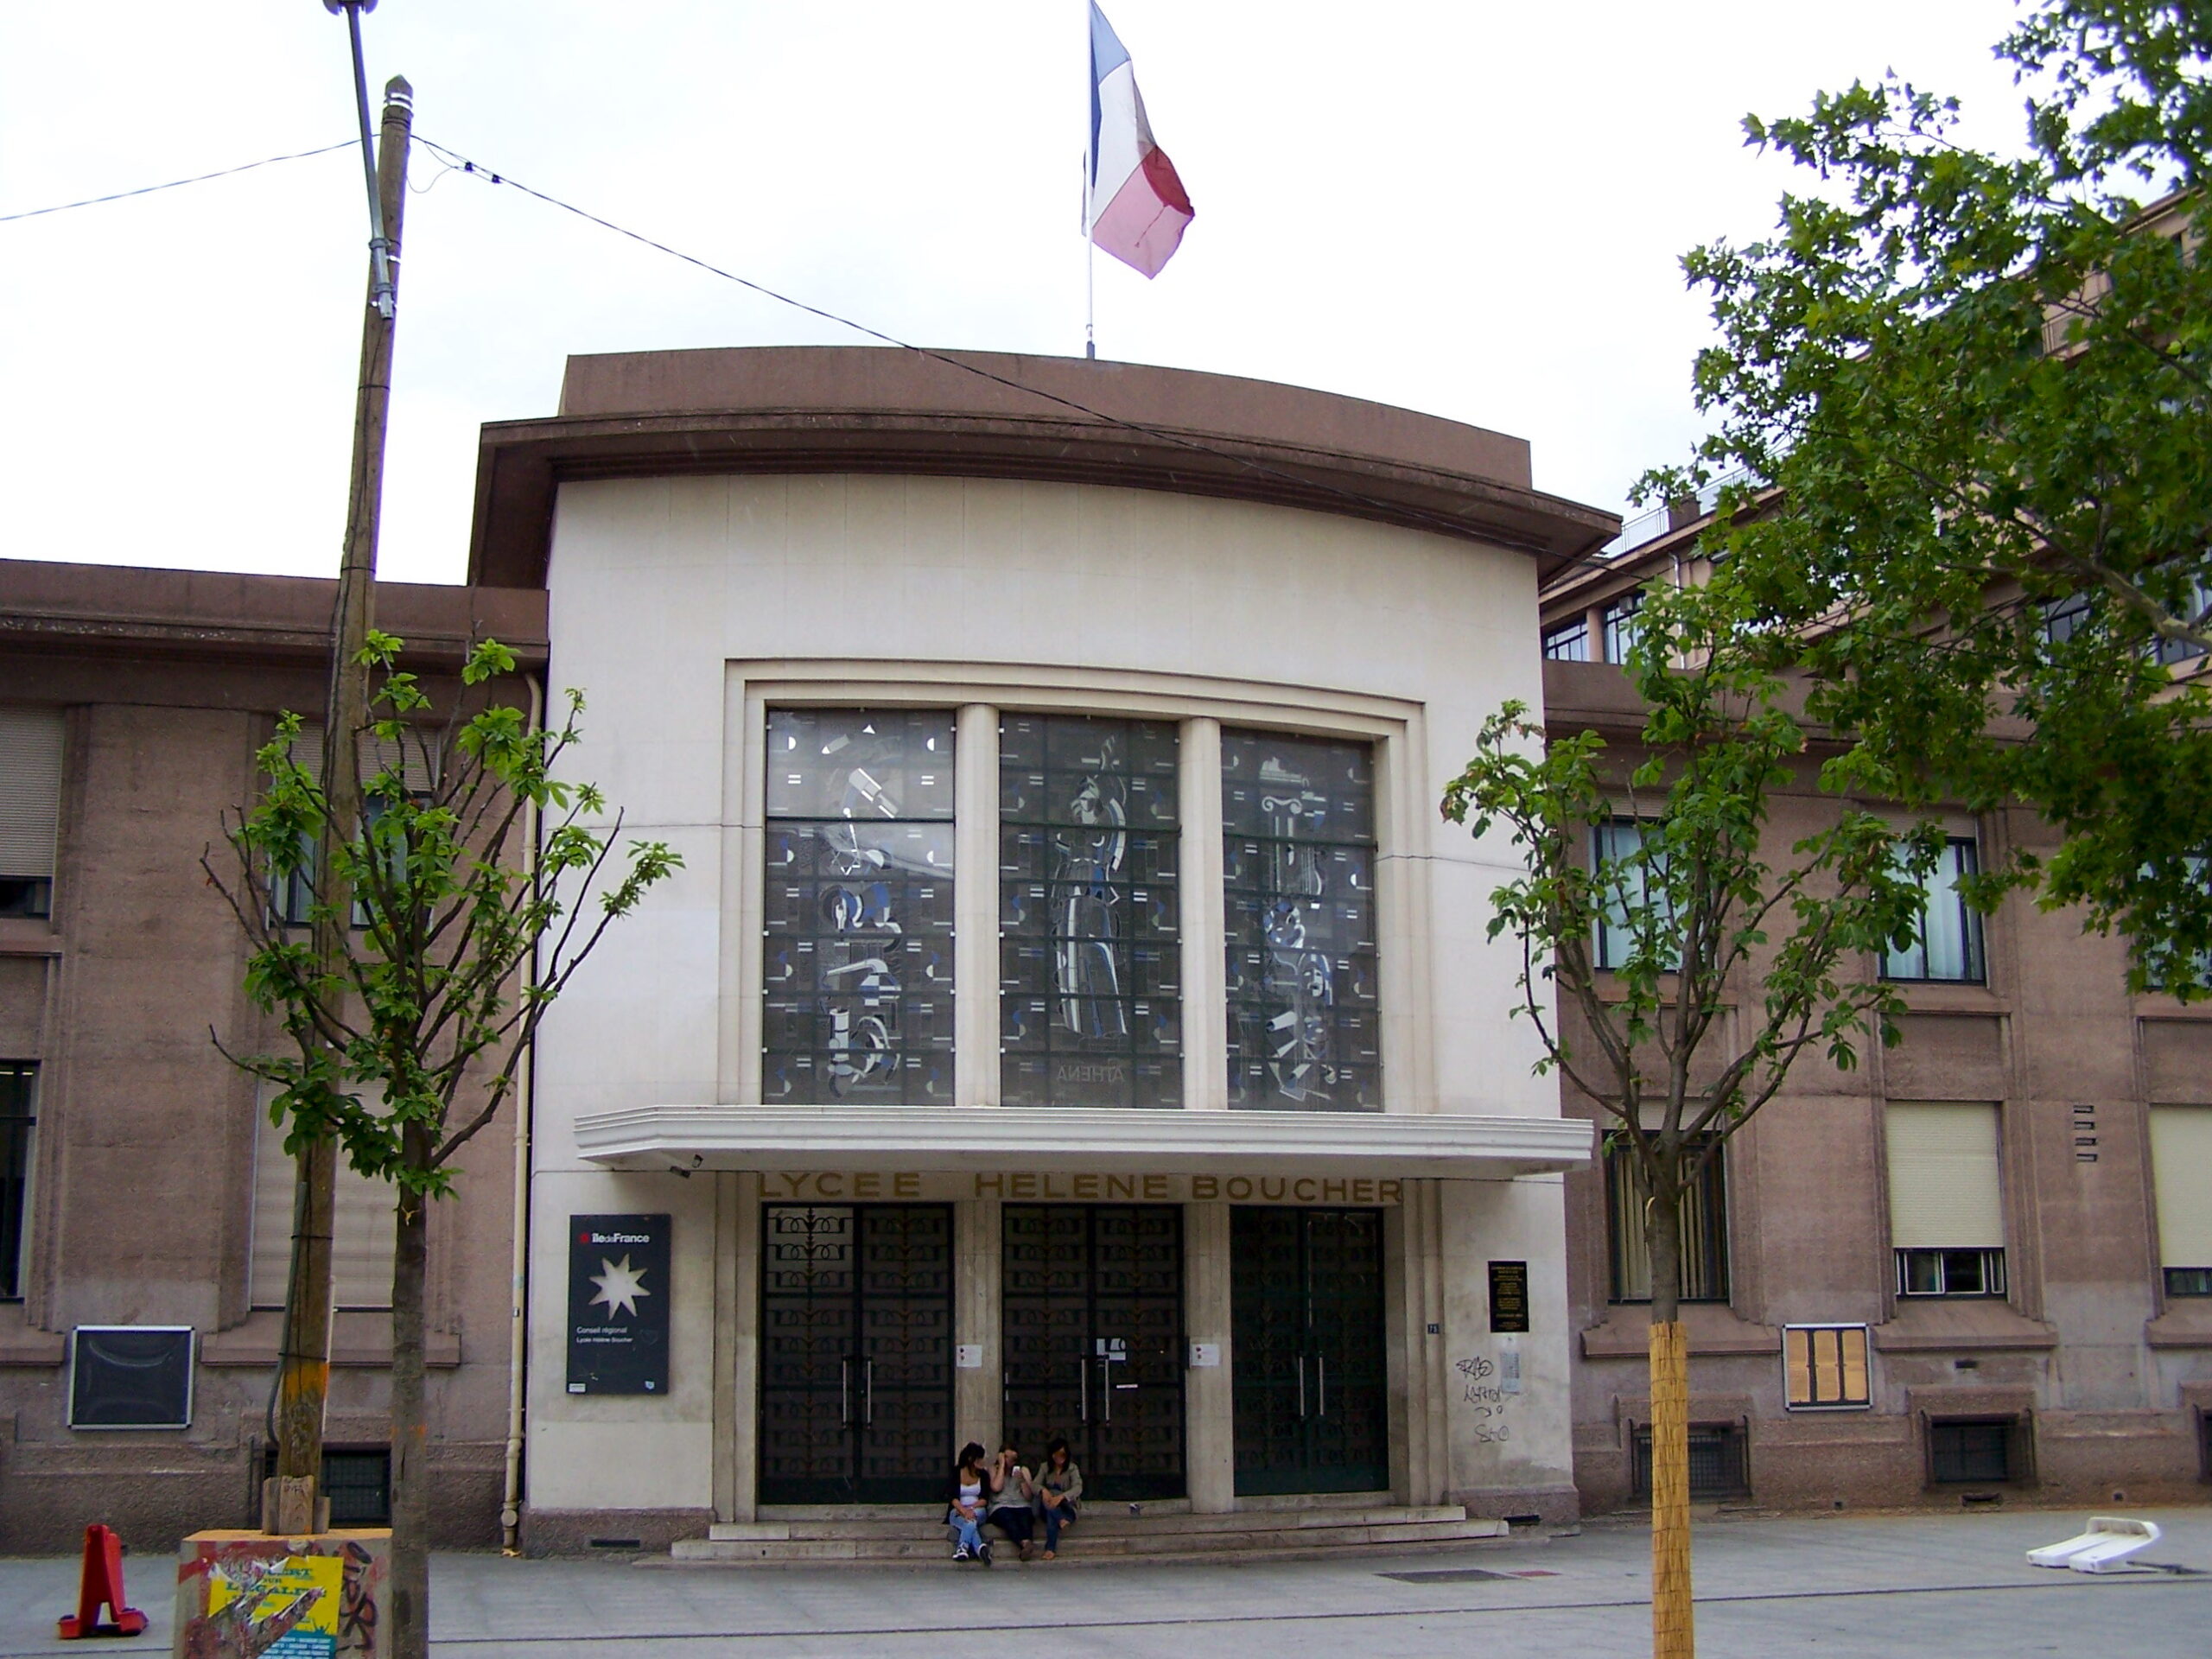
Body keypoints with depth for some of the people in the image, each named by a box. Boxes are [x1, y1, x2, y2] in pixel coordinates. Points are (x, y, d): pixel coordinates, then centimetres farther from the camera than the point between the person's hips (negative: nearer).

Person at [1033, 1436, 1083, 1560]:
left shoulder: (1072, 1468, -2)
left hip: (1066, 1507, -2)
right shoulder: (1045, 1467, 8)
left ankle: (1051, 1548, -42)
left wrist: (1061, 1496, -39)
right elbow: (1035, 1484, -6)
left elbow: (1078, 1488, -19)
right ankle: (1062, 1520, -46)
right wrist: (1043, 1490, -32)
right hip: (1047, 1508, 2)